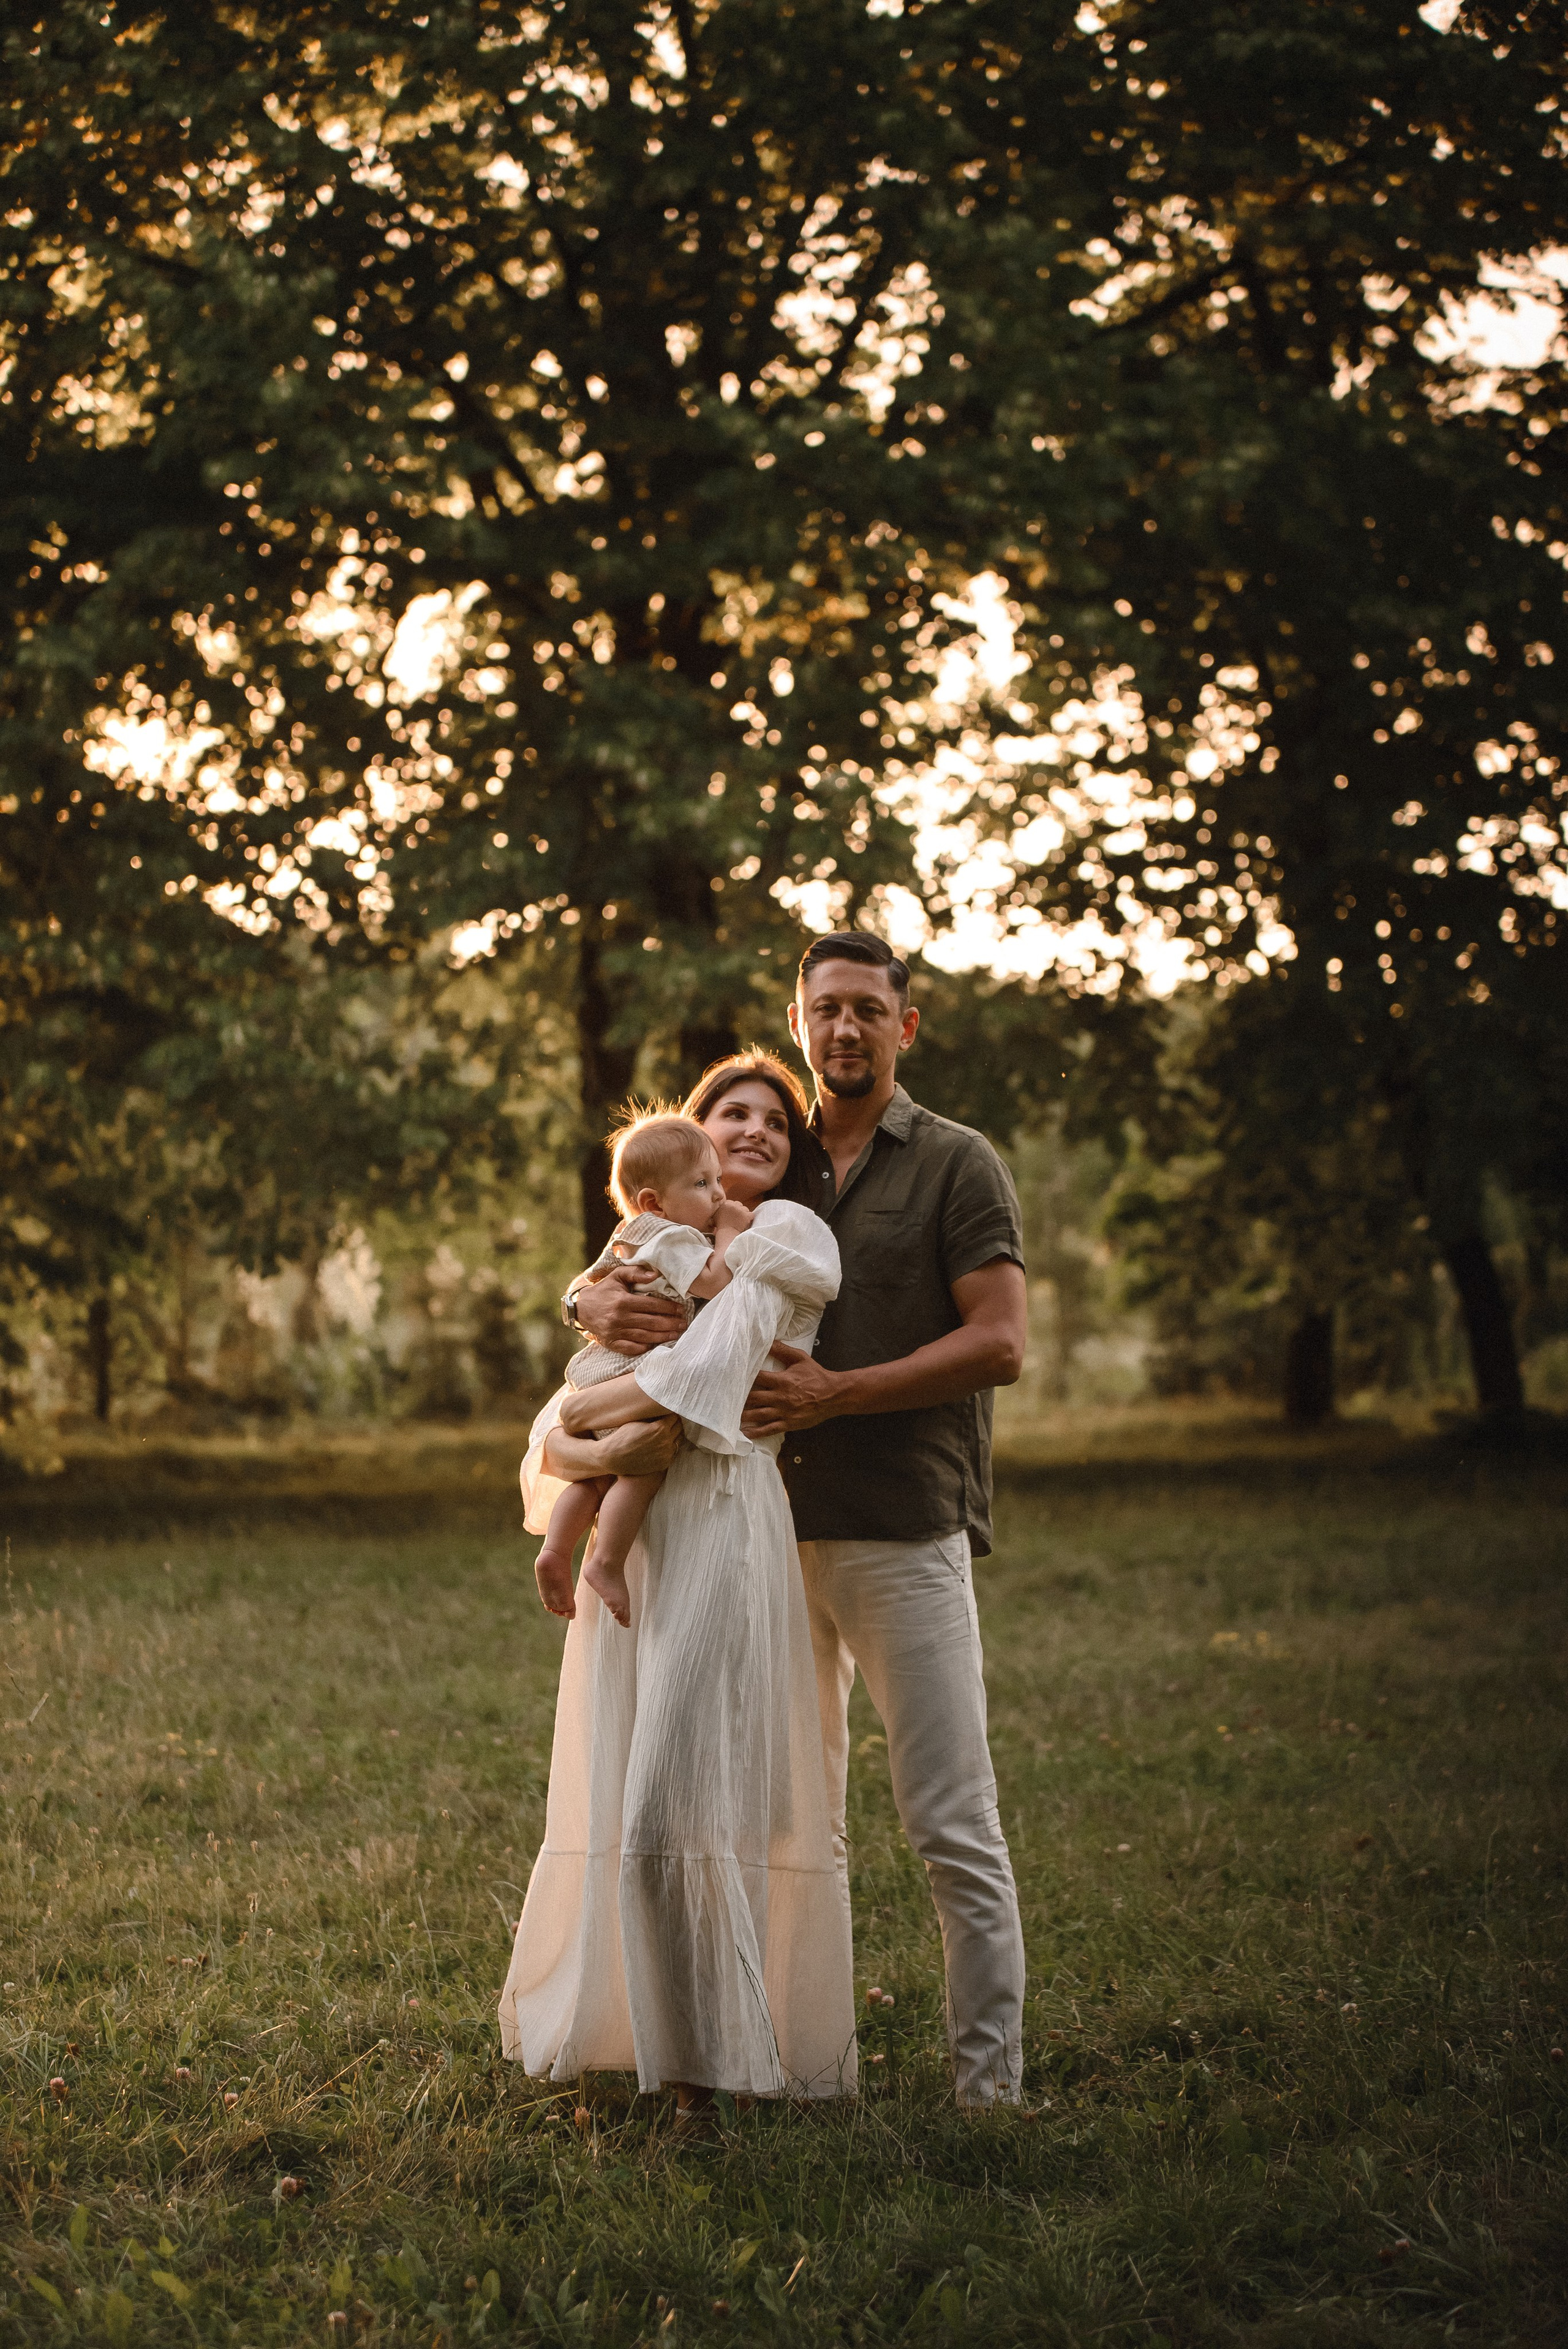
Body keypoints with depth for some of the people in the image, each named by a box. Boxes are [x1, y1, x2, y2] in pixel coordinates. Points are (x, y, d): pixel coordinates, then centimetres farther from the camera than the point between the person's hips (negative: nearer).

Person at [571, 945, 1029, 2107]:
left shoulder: (958, 1164, 2)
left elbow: (998, 1344, -8)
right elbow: (607, 1278, 17)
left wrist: (835, 1393, -14)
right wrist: (610, 1304, -9)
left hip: (906, 1532, -5)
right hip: (776, 1532, 5)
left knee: (955, 1825, -6)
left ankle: (989, 2082, -1)